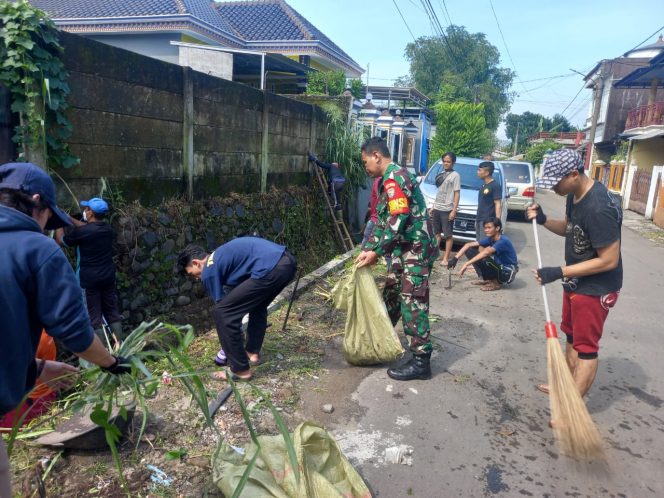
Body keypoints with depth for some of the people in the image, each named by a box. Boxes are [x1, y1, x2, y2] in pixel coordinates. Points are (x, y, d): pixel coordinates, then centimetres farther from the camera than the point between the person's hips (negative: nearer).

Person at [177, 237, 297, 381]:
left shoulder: (209, 272, 6)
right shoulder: (220, 256, 32)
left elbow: (222, 305, 14)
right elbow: (235, 293, 42)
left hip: (271, 269, -10)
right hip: (287, 261, 10)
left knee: (222, 313, 2)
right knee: (257, 304, 35)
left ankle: (240, 370, 11)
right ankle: (253, 352, 41)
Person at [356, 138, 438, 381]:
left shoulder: (394, 178, -17)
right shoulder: (389, 180, 16)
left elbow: (398, 220, -25)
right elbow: (381, 220, 17)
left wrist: (376, 252, -21)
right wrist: (368, 249, 9)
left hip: (416, 248, -10)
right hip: (404, 249, 10)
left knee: (412, 303, -8)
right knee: (391, 295, 19)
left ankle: (421, 361, -1)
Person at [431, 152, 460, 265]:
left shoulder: (455, 175, -6)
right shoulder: (441, 174, 14)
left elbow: (457, 194, -11)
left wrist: (454, 210, -17)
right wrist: (433, 206, 16)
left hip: (447, 210, -7)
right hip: (437, 208, 7)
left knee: (448, 235, -2)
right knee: (437, 233, 12)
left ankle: (446, 258, 1)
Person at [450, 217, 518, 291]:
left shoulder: (503, 241, -25)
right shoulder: (490, 239, -2)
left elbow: (486, 252, -40)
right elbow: (469, 245, -7)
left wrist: (466, 264, -45)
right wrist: (455, 258, -20)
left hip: (508, 272, -8)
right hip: (498, 267, 8)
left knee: (485, 259, -37)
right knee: (470, 250, -2)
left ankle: (497, 282, -9)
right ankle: (485, 279, 3)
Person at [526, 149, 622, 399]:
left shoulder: (599, 208, -31)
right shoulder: (574, 195, -2)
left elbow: (609, 260, -28)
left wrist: (559, 272, -28)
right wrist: (543, 219, -7)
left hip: (596, 288, -10)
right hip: (575, 282, 10)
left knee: (586, 346, 1)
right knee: (572, 337, 22)